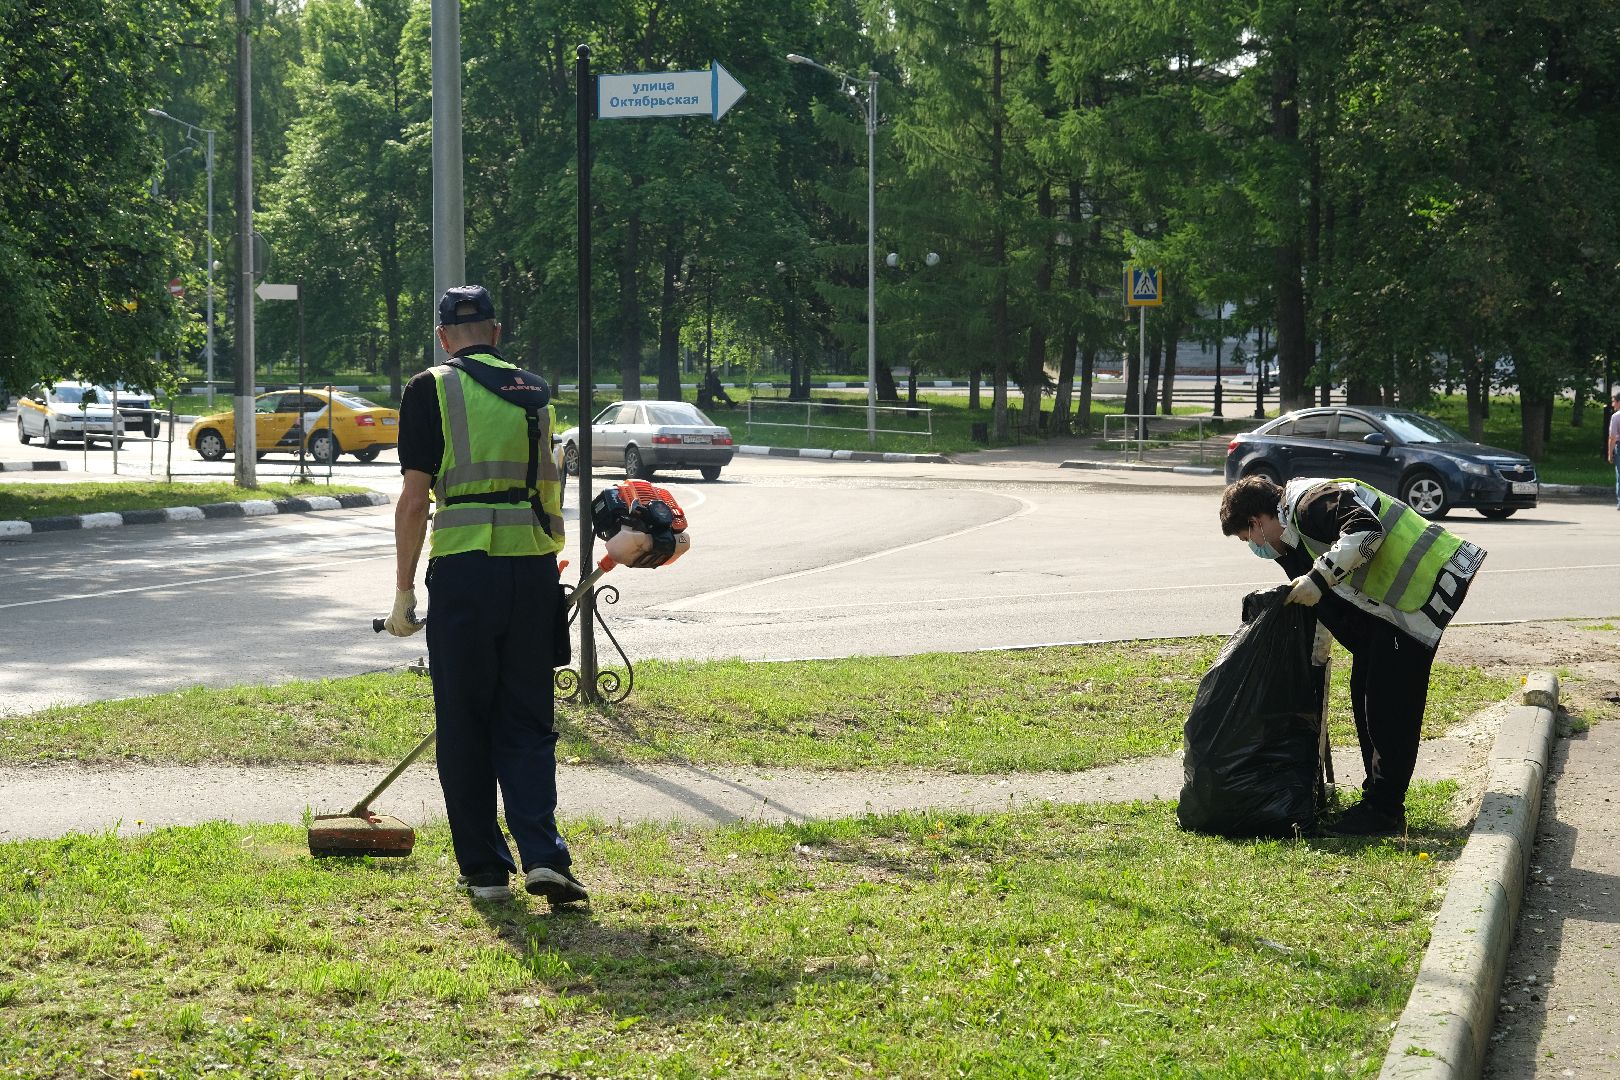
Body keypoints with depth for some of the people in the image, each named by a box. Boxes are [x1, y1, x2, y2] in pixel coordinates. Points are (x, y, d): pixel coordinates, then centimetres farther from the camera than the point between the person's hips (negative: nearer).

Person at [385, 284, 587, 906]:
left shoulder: (431, 390, 1)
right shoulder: (535, 392, 14)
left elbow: (414, 498, -4)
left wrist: (403, 591, 1)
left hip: (464, 570, -3)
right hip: (535, 568, 4)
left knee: (465, 725, 8)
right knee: (527, 722, 9)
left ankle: (484, 869, 11)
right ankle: (543, 856, -7)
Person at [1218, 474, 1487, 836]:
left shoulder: (1311, 503, -16)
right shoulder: (1294, 531, 17)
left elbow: (1365, 530, -33)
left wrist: (1318, 577, -31)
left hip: (1425, 587, -11)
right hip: (1386, 600, 11)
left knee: (1389, 701, -9)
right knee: (1366, 694, 13)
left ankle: (1385, 812, -5)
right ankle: (1378, 797, 21)